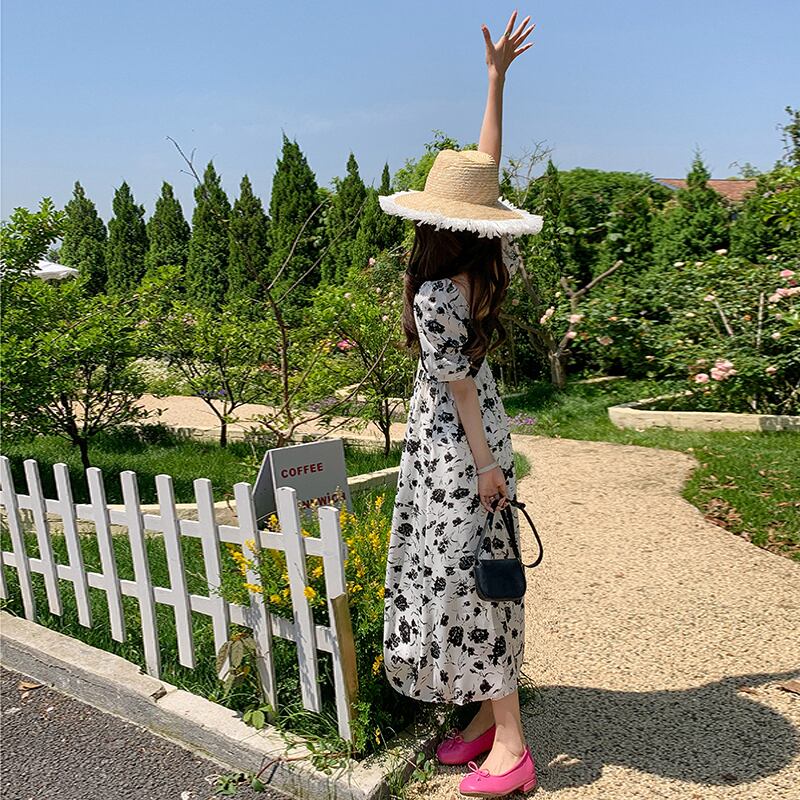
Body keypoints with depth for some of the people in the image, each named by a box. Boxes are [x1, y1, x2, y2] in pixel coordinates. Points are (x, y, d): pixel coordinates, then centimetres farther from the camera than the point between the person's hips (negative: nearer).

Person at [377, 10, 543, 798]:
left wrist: (484, 463, -12)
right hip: (481, 431, 8)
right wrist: (497, 77, 11)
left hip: (452, 443, -8)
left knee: (463, 577, 0)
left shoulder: (435, 294, -22)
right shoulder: (492, 257, -1)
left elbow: (459, 386, -18)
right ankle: (491, 713, 29)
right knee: (476, 571, 15)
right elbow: (490, 166, 9)